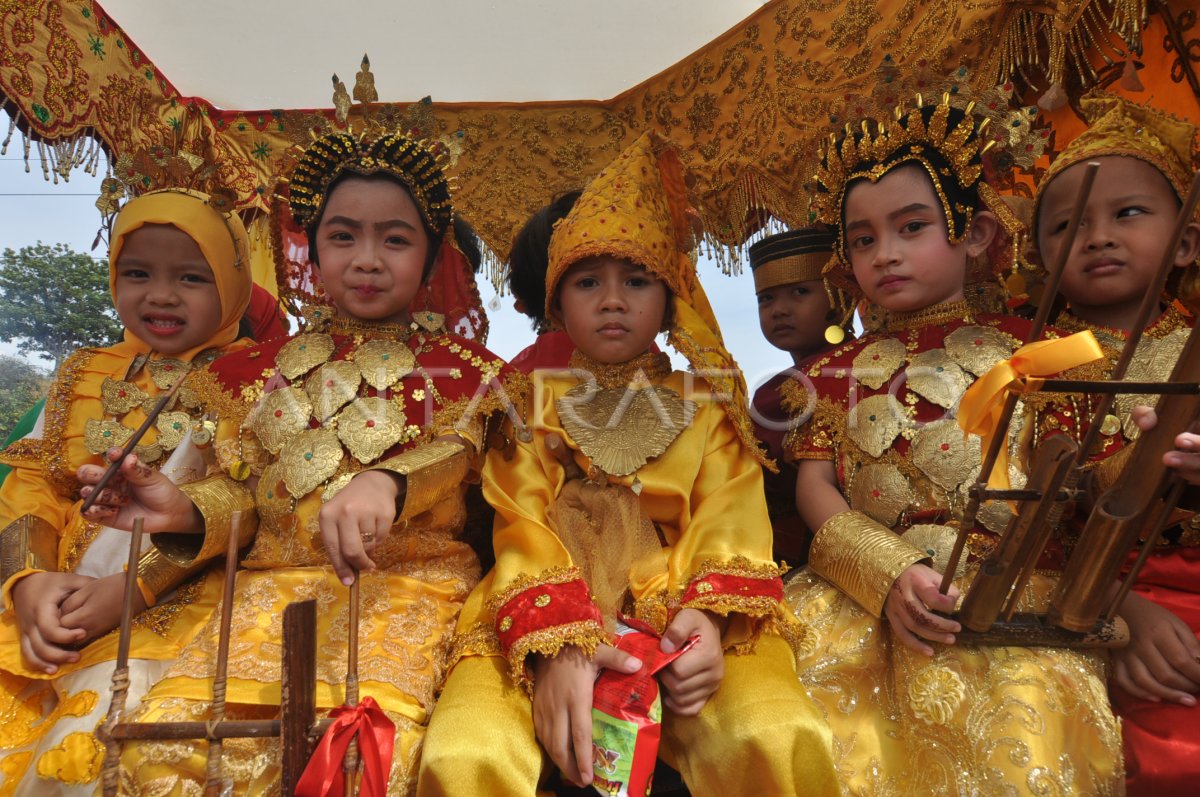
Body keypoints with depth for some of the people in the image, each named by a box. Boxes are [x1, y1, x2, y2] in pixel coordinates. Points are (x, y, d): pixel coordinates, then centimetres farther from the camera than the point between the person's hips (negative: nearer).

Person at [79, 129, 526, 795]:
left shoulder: (456, 366, 8)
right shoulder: (270, 368, 16)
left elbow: (456, 449, -8)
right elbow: (244, 487, 15)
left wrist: (385, 483, -30)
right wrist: (185, 510, -8)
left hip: (404, 578, -3)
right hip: (277, 579, 3)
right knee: (165, 737, -19)